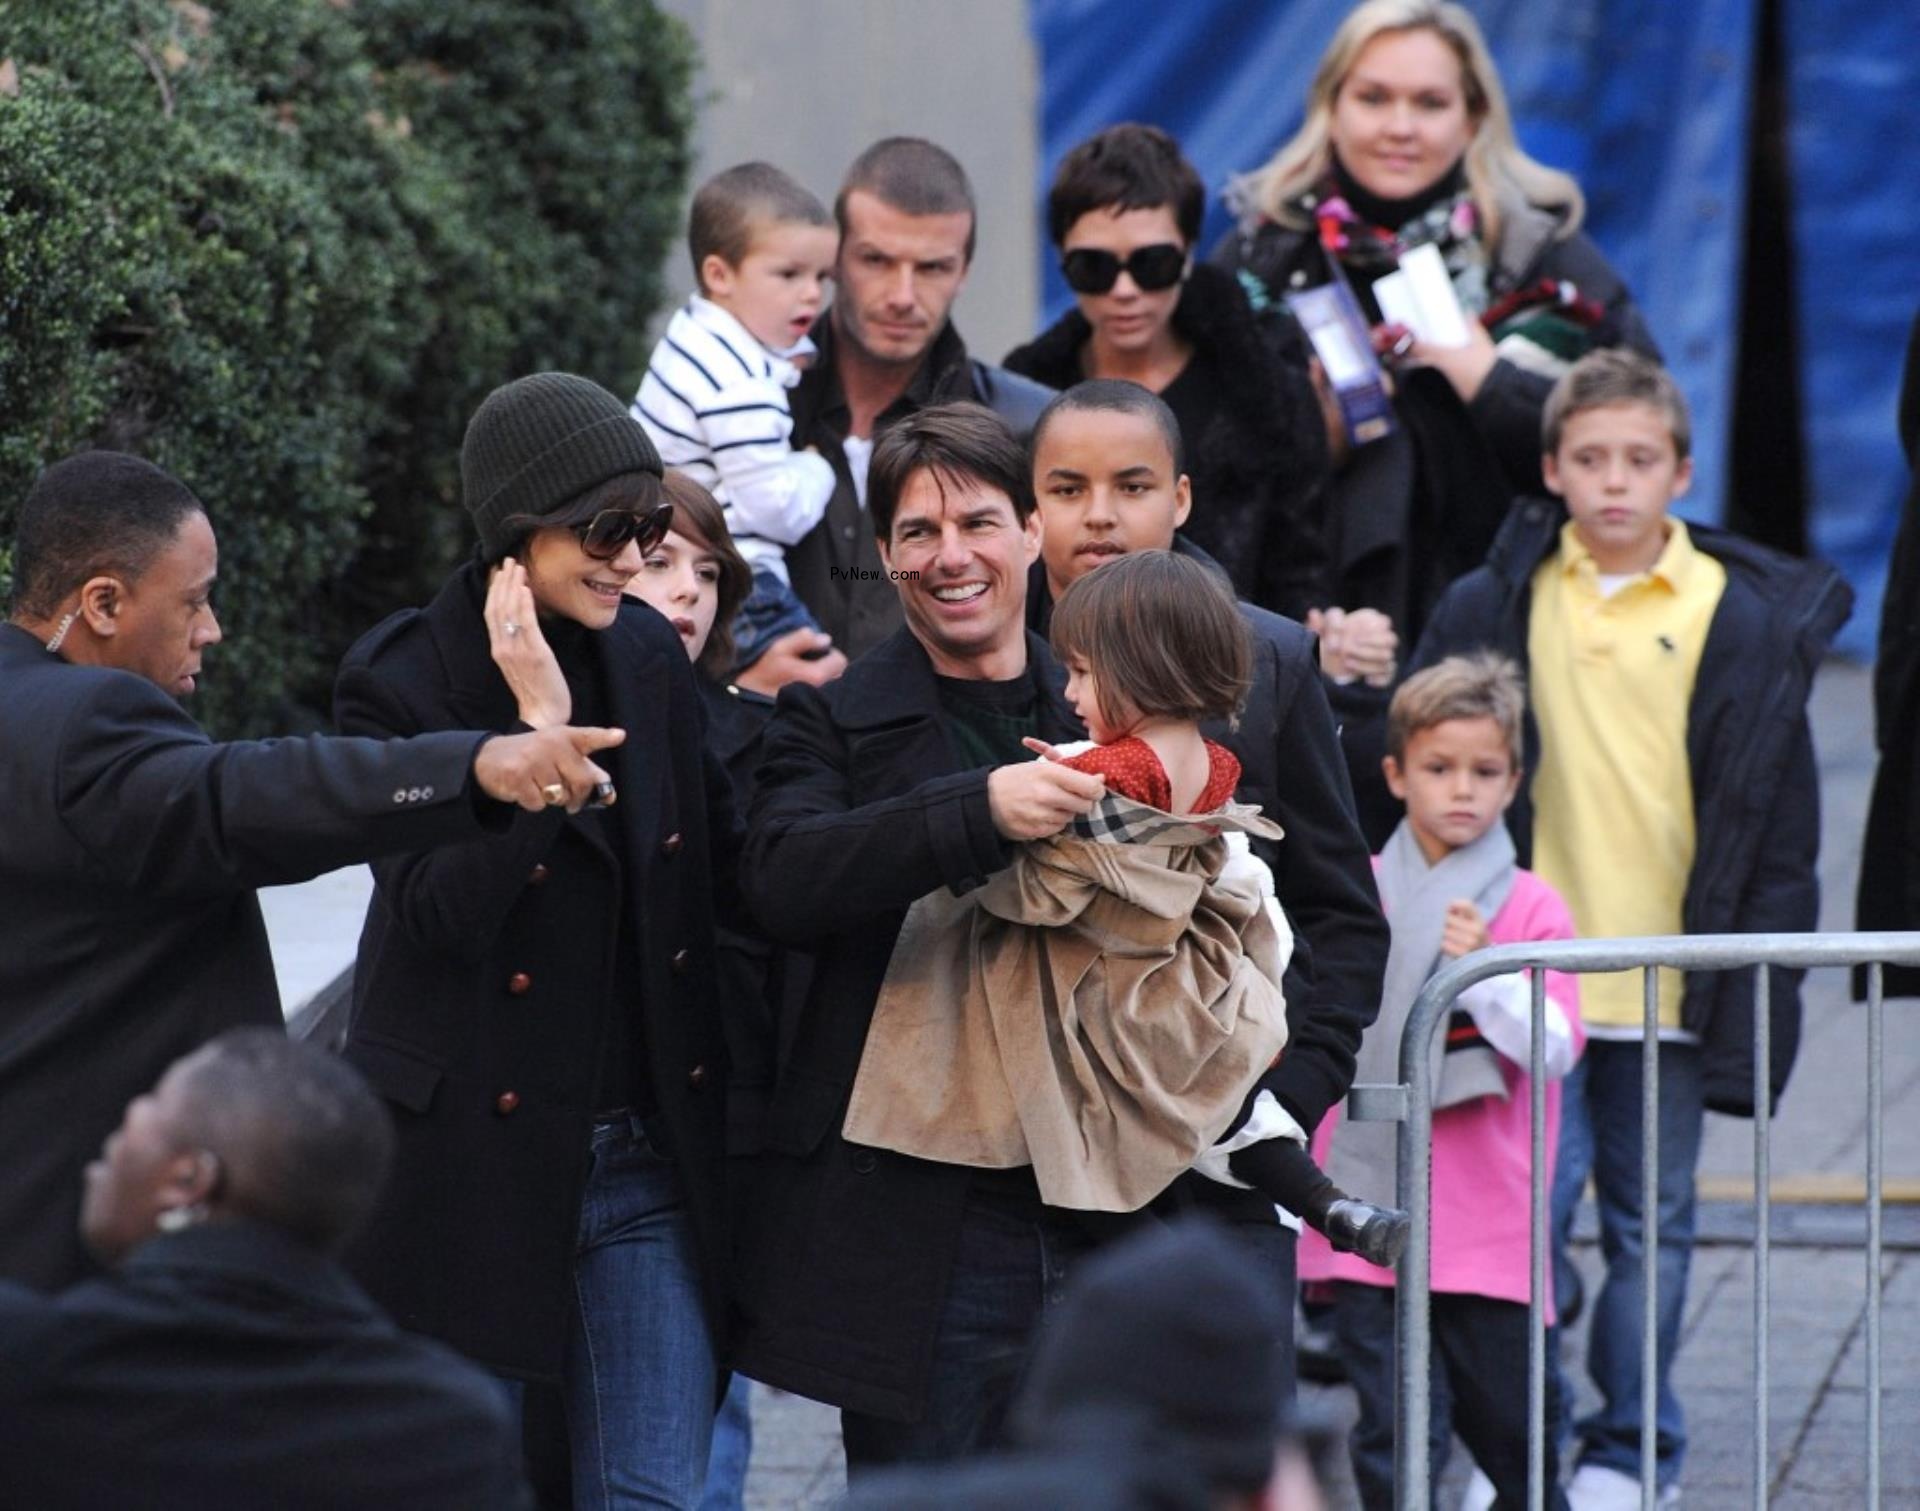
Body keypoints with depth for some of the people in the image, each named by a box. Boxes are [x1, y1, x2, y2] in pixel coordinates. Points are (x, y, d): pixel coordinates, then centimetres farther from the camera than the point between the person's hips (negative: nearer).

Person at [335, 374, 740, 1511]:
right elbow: (442, 913, -20)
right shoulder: (403, 683, -9)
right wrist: (538, 726, -23)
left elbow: (721, 869, 13)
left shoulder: (651, 658, 7)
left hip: (650, 1155, 4)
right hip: (478, 1161, -4)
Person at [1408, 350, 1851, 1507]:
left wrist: (1756, 976, -1)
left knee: (1654, 1228, 9)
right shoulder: (1494, 606, 2)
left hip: (1671, 984, 0)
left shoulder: (1747, 620, -1)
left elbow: (1781, 827, 3)